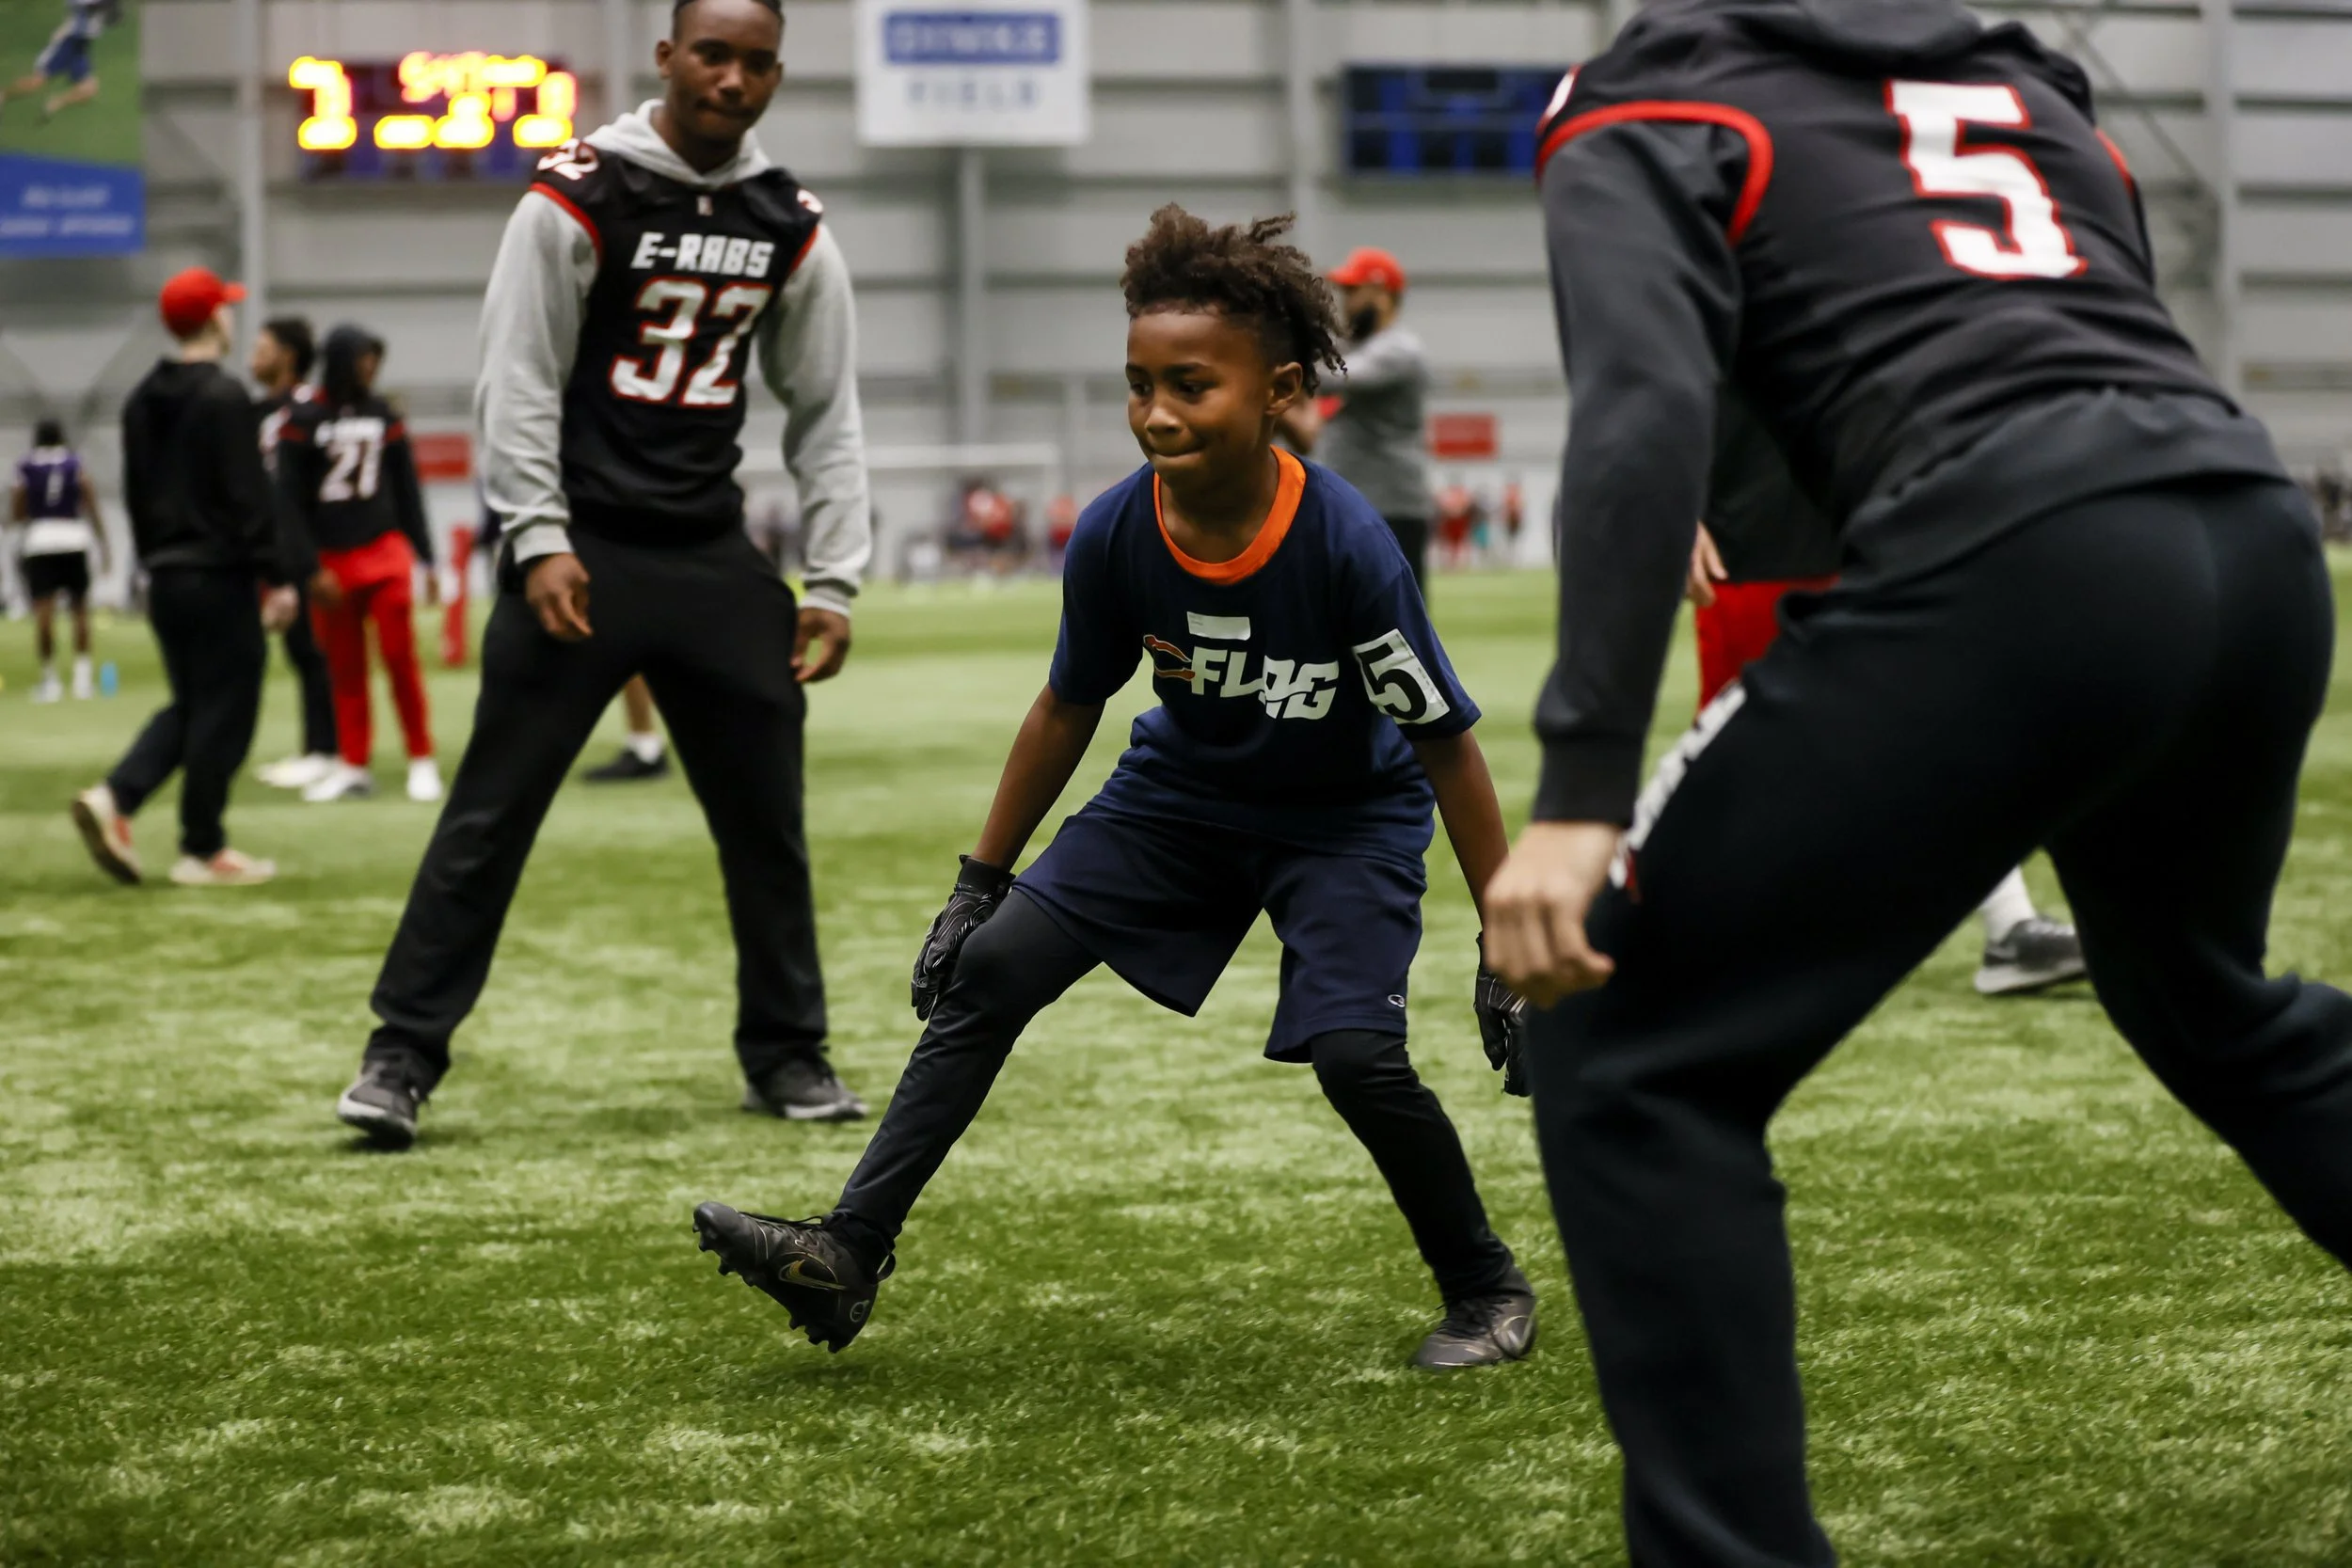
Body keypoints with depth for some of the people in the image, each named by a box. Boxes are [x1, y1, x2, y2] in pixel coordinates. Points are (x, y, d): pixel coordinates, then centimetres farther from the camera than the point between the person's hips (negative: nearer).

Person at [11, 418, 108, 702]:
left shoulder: (26, 469, 3)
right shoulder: (76, 467, 6)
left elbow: (16, 513, 4)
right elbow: (92, 510, 3)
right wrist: (102, 547, 8)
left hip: (38, 542, -1)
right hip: (74, 541, 1)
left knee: (43, 612, -4)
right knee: (80, 610, 11)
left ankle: (49, 678, -8)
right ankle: (82, 671, 1)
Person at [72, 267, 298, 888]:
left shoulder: (142, 401, 12)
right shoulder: (222, 398, -13)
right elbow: (248, 497, -16)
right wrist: (276, 578, -14)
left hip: (165, 577, 8)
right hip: (219, 579, -8)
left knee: (191, 706, 16)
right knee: (223, 713, -1)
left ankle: (114, 800, -1)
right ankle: (202, 850, 3)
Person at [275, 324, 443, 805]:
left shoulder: (384, 416, 7)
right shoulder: (303, 421, -3)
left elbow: (408, 491, 12)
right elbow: (289, 502, -4)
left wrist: (425, 558, 9)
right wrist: (310, 571, -10)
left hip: (385, 553, 1)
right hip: (331, 562, -1)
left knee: (400, 657, -5)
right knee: (344, 670, 4)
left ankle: (422, 761, 2)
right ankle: (352, 767, 12)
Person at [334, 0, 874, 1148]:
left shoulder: (791, 229, 6)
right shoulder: (578, 197, -8)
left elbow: (826, 416, 9)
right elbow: (516, 381, -9)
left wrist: (832, 587, 3)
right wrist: (539, 542, -17)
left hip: (714, 557, 5)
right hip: (578, 549, -4)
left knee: (766, 815, 7)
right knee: (492, 809, -5)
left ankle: (785, 1052, 21)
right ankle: (403, 1056, 1)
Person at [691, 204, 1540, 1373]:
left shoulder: (1346, 545, -32)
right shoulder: (1114, 535, -21)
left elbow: (1447, 744, -21)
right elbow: (1067, 710, -2)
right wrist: (979, 885, 3)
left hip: (1349, 815, -4)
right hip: (1184, 791, 4)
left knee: (1353, 1049, -22)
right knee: (990, 969, -7)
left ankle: (1489, 1289, 4)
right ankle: (848, 1256, -3)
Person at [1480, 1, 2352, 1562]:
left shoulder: (1644, 127, 14)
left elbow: (1644, 412, -6)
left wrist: (1579, 788, -13)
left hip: (2018, 561, -7)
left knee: (1630, 1059, 4)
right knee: (2214, 1001, 34)